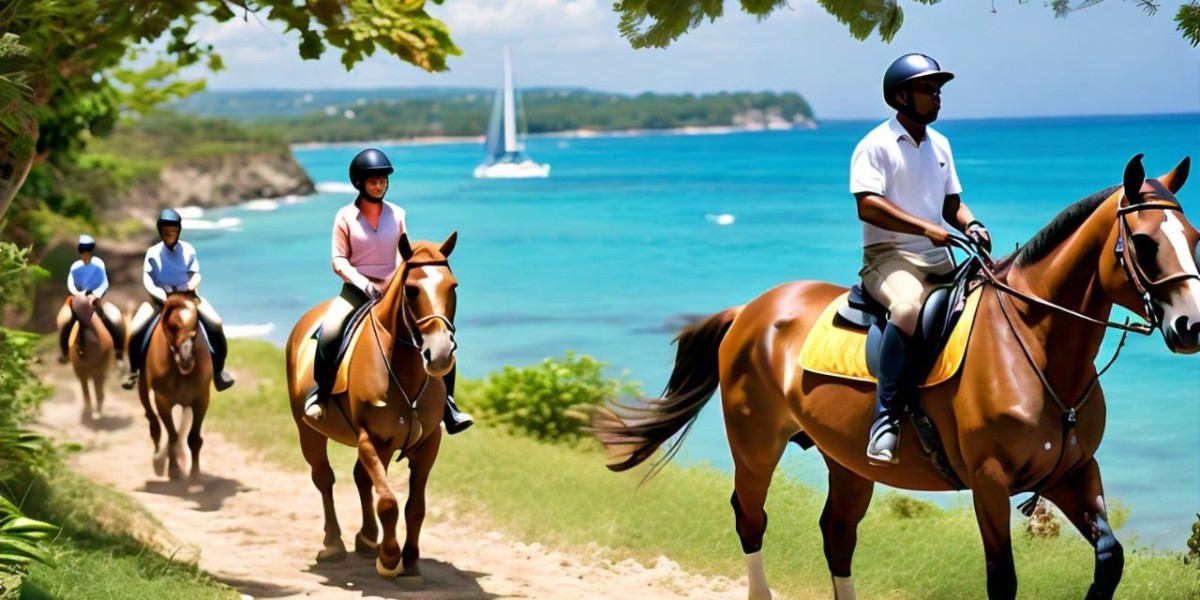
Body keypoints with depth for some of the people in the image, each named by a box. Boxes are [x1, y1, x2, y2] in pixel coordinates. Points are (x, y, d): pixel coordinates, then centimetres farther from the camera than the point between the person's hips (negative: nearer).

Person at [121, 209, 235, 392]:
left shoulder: (188, 250, 0)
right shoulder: (153, 253, -4)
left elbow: (196, 274, 2)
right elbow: (148, 281, -7)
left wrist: (193, 284, -22)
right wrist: (162, 296, -23)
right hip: (160, 298, -1)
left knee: (215, 324, -21)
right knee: (135, 330, -19)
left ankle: (218, 369, -7)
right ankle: (134, 371, 6)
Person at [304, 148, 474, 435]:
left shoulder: (397, 214, 5)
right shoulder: (345, 216, -2)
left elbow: (404, 255, 6)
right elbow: (339, 260, -4)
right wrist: (363, 283, -19)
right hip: (357, 288, -2)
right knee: (329, 333, -29)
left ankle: (447, 404, -6)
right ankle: (320, 393, -4)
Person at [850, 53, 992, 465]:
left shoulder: (940, 145, 16)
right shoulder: (876, 145, -6)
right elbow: (868, 205, -18)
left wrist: (971, 225, -2)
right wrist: (926, 228, -26)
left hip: (938, 258, 8)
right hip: (888, 256, -8)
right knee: (909, 306, -37)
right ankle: (886, 416, -32)